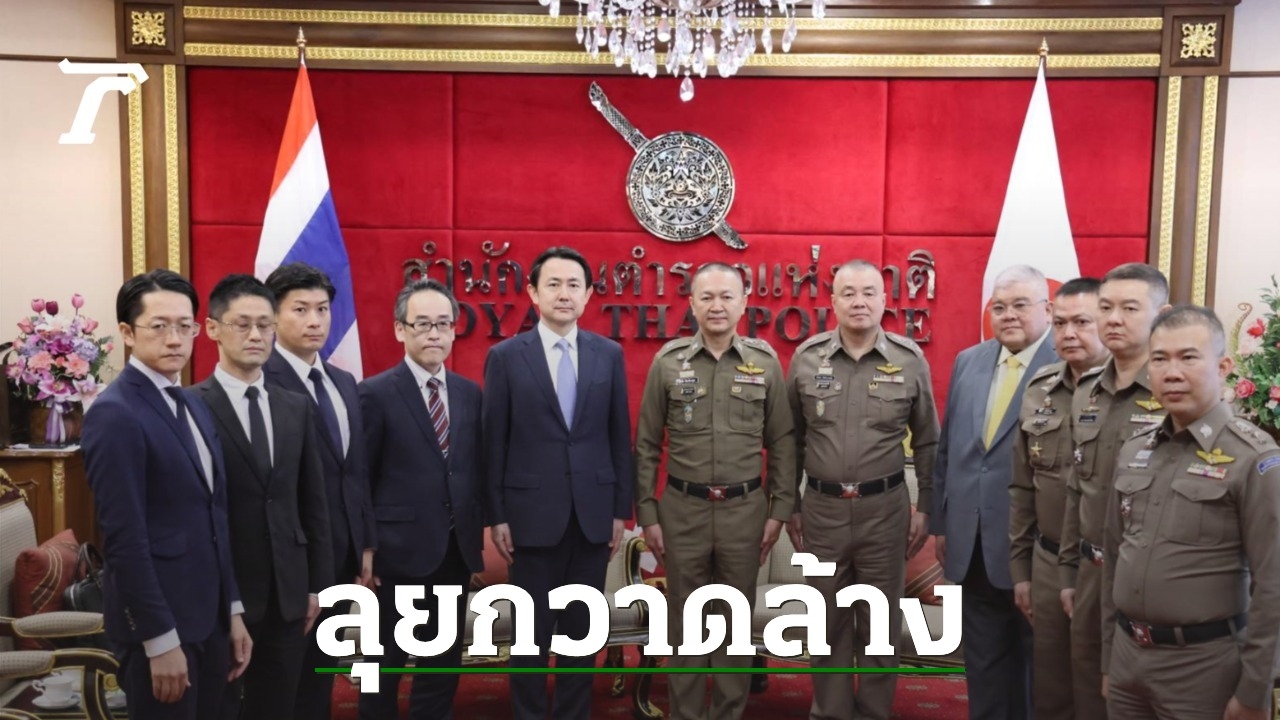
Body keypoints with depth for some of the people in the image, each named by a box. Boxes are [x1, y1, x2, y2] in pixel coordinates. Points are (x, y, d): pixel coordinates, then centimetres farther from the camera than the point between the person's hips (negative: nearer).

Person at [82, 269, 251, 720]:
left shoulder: (194, 407, 11)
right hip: (158, 624, -8)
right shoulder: (114, 415, -15)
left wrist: (233, 610, 12)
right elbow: (124, 538, -18)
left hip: (207, 616, 8)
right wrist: (161, 639, -18)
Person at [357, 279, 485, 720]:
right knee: (386, 663, 11)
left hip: (456, 550, 5)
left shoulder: (471, 394, 6)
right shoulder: (376, 394, -8)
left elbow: (477, 470, 10)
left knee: (445, 661, 16)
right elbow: (359, 481, -7)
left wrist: (477, 533, 6)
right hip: (400, 551, -5)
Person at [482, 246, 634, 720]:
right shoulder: (505, 356, -2)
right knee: (532, 631, 8)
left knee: (581, 629, 12)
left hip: (593, 513, 2)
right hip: (533, 512, -2)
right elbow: (494, 442, -2)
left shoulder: (609, 354, 4)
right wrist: (496, 516, -4)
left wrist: (621, 510, 4)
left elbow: (619, 437, 5)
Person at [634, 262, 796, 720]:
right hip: (682, 509, 0)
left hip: (745, 510, 1)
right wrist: (647, 513, -1)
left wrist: (780, 509, 0)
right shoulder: (668, 362, -1)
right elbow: (647, 445, 2)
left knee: (737, 619, 11)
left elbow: (782, 442, 3)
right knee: (685, 619, 10)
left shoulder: (765, 362, 0)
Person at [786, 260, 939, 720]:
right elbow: (791, 440, 5)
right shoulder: (806, 358, -1)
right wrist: (790, 506, 5)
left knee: (881, 623, 11)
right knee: (829, 622, 12)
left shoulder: (910, 360, -2)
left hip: (885, 509, 0)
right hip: (822, 508, 1)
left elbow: (926, 443, 5)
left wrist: (925, 508, 3)